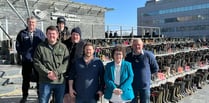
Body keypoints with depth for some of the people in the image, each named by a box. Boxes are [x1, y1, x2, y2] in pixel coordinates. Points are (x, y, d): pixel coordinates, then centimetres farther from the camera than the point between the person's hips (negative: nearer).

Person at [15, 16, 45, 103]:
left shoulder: (40, 33, 3)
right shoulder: (22, 33, 3)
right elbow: (18, 45, 7)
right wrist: (22, 53, -1)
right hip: (26, 60, 1)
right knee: (26, 79, 10)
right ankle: (24, 96, 25)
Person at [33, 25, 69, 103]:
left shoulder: (63, 47, 4)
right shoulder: (40, 47, 3)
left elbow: (66, 62, -4)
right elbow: (37, 62, -3)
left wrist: (56, 72, -16)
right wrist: (47, 73, -14)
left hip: (60, 81, 1)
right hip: (45, 81, -1)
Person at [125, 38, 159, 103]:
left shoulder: (148, 55, -10)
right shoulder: (128, 57, -6)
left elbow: (155, 68, 1)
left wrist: (146, 73, 0)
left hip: (145, 86, -1)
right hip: (132, 86, 1)